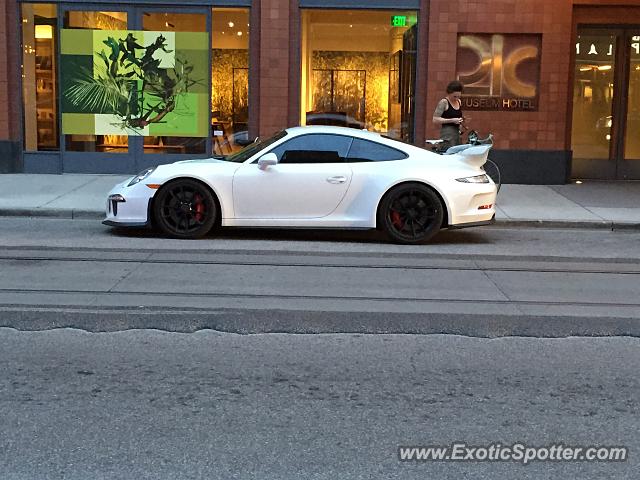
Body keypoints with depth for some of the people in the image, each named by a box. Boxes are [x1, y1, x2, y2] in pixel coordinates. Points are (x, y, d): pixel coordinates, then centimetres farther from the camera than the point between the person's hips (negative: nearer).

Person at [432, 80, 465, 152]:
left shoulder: (459, 102, 15)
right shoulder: (444, 102, -8)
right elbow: (435, 120, -14)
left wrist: (461, 120, 7)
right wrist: (452, 120, -18)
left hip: (457, 132, 8)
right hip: (447, 133, -8)